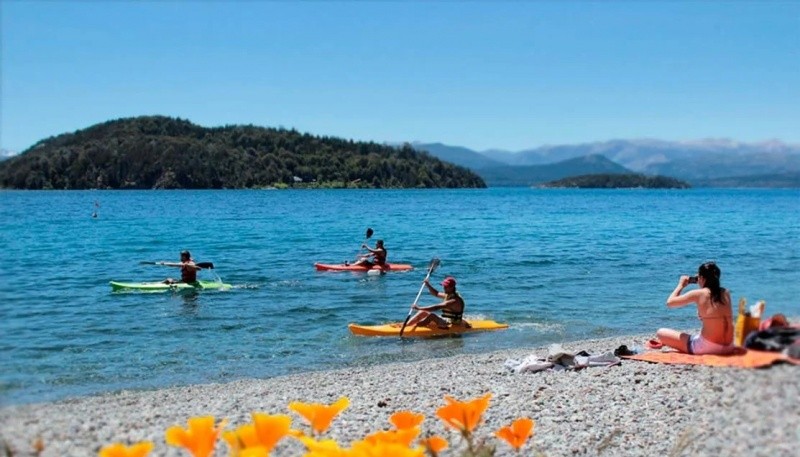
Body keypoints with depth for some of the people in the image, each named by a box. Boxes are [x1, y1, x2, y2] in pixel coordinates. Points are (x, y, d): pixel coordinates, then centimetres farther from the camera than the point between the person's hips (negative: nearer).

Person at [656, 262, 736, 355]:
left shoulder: (698, 294, -9)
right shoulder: (725, 293, 4)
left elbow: (669, 303, -2)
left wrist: (681, 285, 11)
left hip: (706, 346, -6)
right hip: (726, 346, 6)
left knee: (661, 333, 2)